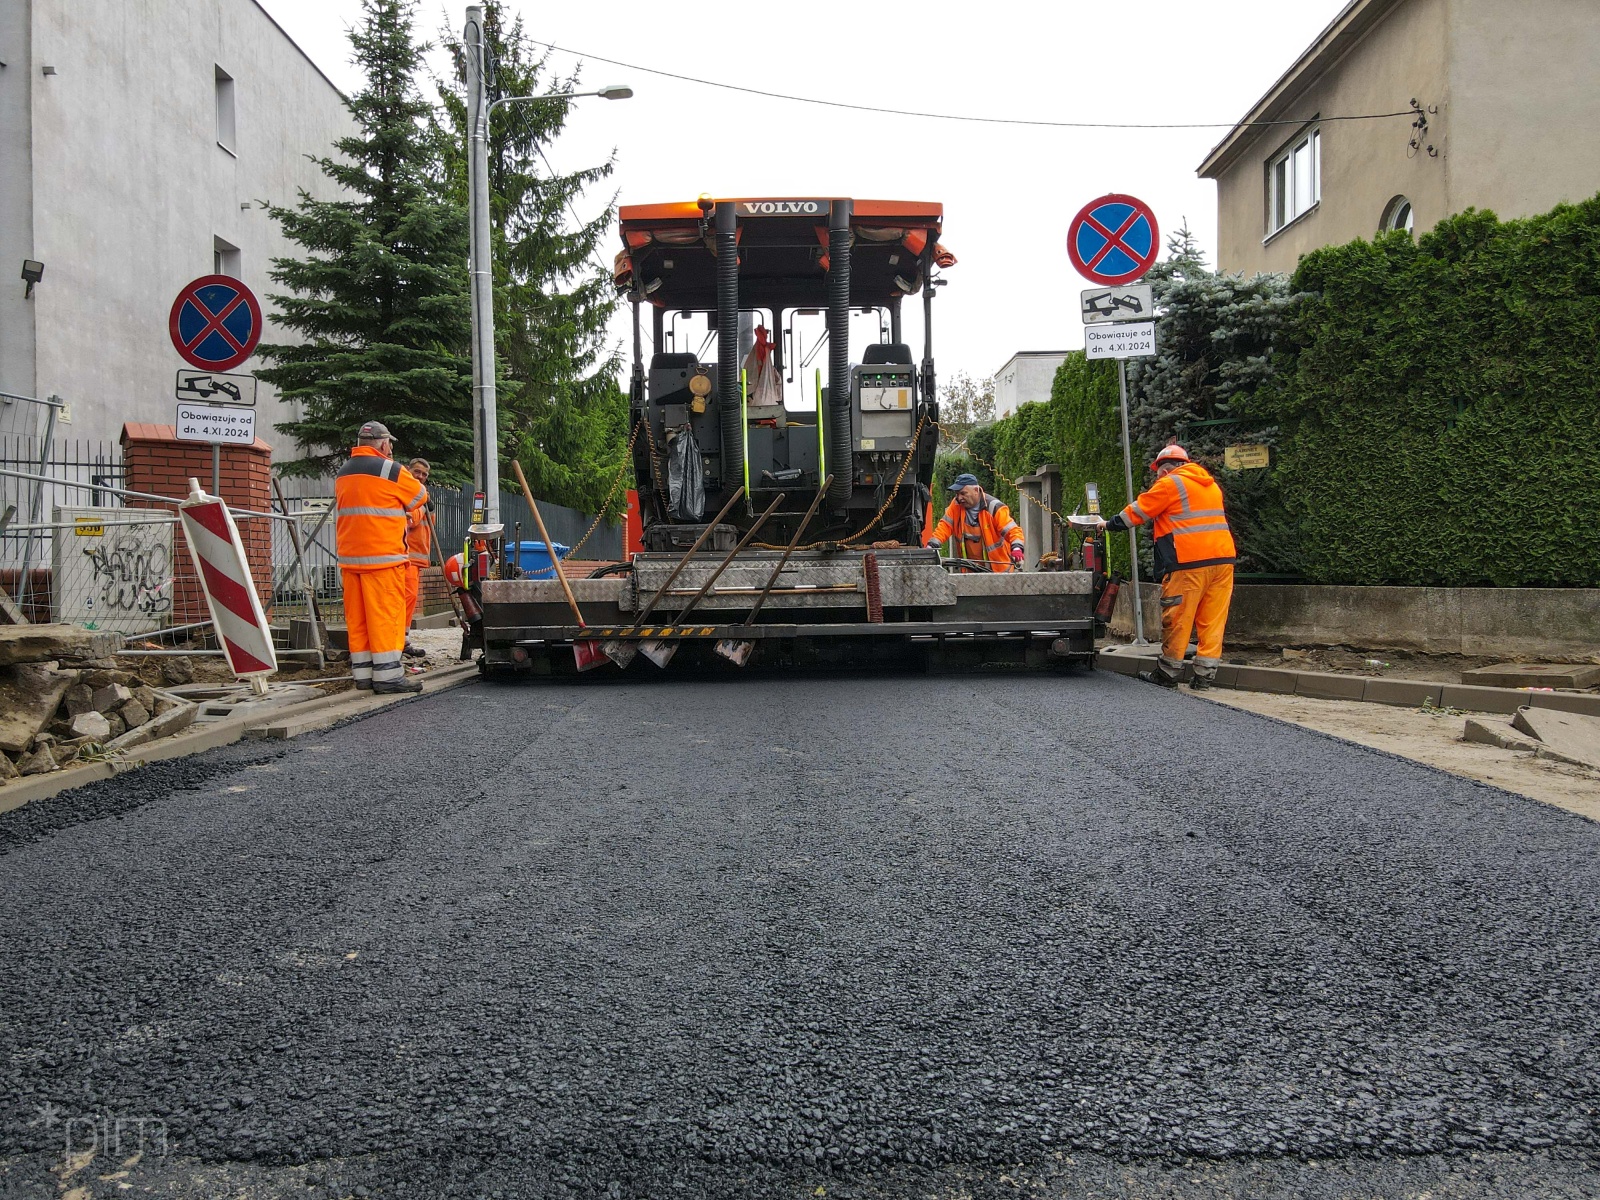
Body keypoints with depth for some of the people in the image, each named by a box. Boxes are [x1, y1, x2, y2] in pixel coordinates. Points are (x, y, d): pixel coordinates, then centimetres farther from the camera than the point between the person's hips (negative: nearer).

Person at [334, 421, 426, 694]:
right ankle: (387, 676, -6)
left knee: (357, 617, 8)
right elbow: (419, 496, 2)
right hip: (382, 556, -7)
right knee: (386, 614, -5)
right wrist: (400, 509, 20)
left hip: (349, 556, 7)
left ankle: (363, 674, 12)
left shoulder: (343, 473, 15)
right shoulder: (389, 469, -8)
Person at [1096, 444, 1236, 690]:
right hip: (1223, 558, 7)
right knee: (1212, 621, 5)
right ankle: (1204, 675, 6)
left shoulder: (1169, 484, 0)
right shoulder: (1211, 485, 22)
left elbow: (1138, 511, 4)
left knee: (1176, 620, 1)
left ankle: (1167, 674, 8)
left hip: (1189, 562, -7)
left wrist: (1109, 524, 16)